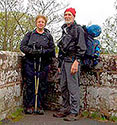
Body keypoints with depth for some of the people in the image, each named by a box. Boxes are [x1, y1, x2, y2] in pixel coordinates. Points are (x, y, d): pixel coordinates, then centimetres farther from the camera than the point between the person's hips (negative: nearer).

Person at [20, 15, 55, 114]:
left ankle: (40, 106, 9)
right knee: (30, 84, -1)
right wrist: (32, 51, -12)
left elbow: (52, 49, 4)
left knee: (42, 85, 0)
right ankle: (29, 106, 8)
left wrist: (42, 51, -12)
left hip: (43, 63, 0)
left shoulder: (48, 36, 11)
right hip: (30, 62, 0)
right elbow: (22, 46, 4)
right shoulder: (30, 34, 12)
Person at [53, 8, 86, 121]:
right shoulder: (64, 30, 23)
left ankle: (74, 112, -1)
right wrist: (60, 64, 21)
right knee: (63, 87, 10)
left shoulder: (78, 29, -1)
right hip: (64, 61, 8)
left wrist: (76, 62, -20)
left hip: (72, 60, -8)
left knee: (73, 87, -8)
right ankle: (65, 109, 20)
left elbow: (81, 48, -10)